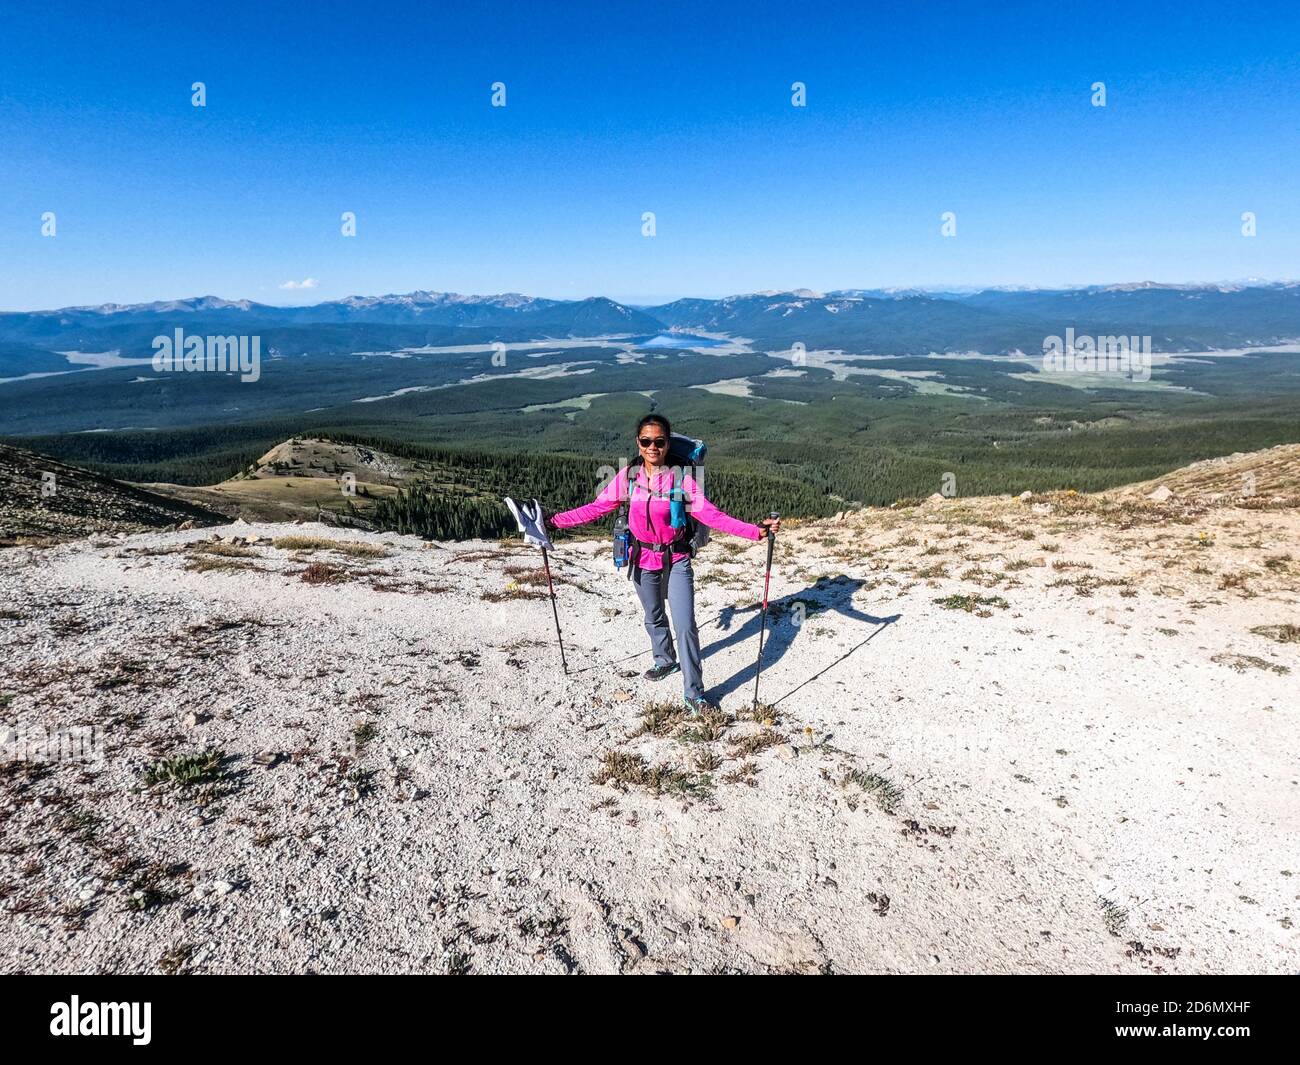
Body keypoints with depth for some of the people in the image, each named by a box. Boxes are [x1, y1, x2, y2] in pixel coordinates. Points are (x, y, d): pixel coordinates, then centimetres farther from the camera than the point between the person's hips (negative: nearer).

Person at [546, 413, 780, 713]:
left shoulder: (681, 478, -14)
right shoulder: (628, 477, -7)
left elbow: (711, 514, -18)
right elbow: (595, 508, -4)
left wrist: (754, 530, -29)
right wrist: (554, 520, -8)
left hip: (676, 561, -3)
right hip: (644, 561, 3)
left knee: (686, 626, -7)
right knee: (654, 619, 22)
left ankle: (694, 692, 4)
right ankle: (665, 661, 49)